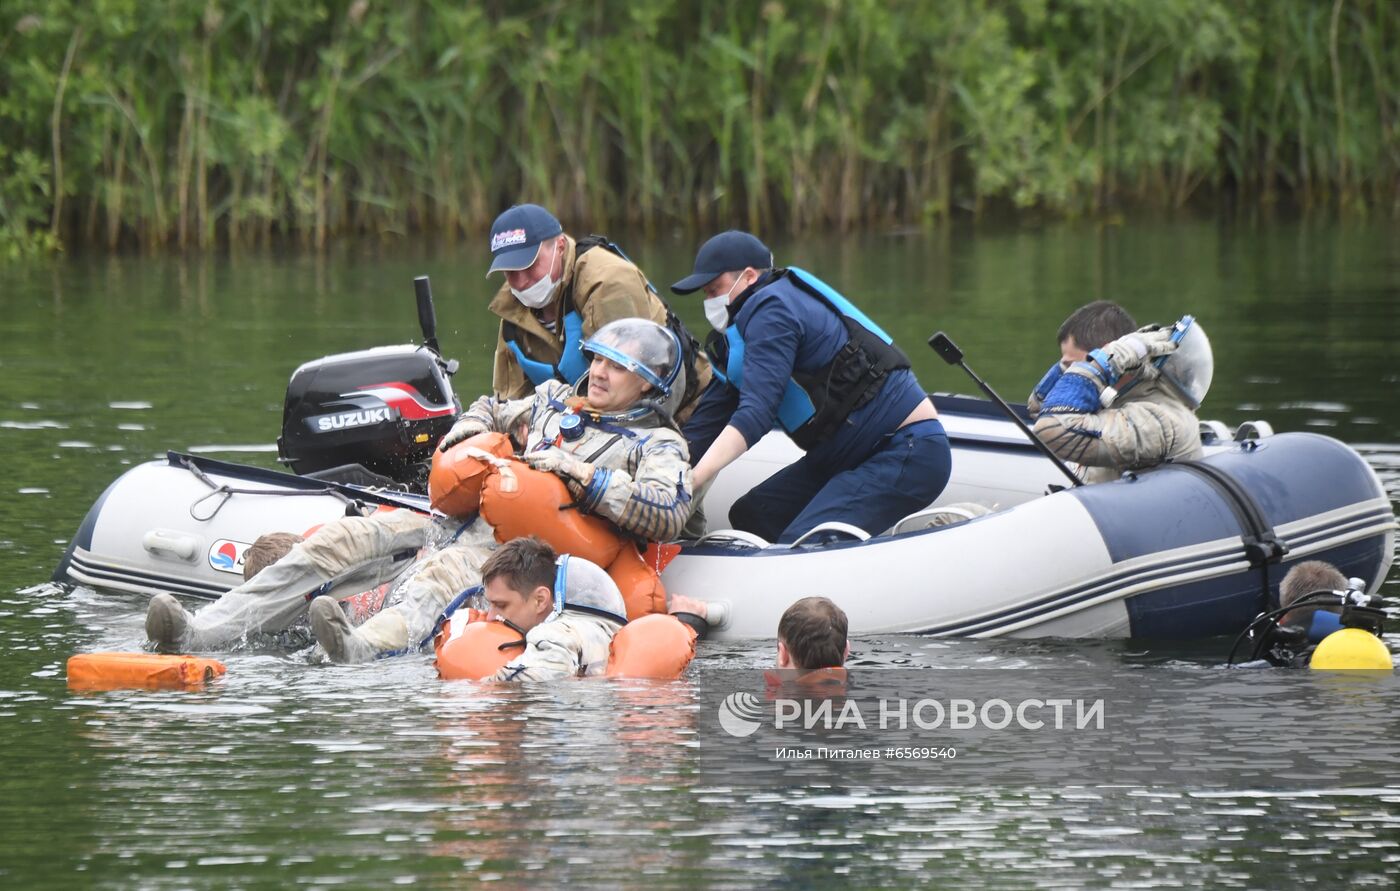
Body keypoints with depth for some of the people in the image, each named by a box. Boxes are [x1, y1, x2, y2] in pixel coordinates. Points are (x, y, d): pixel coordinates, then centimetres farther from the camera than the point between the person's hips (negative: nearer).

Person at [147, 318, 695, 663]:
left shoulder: (657, 447, 6)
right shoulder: (555, 403, 27)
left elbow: (668, 515, -13)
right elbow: (490, 411, 43)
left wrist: (580, 472, -16)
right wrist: (468, 437, 18)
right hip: (460, 526, 7)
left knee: (443, 573, -41)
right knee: (337, 543, -15)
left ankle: (365, 648, -73)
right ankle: (202, 632, -29)